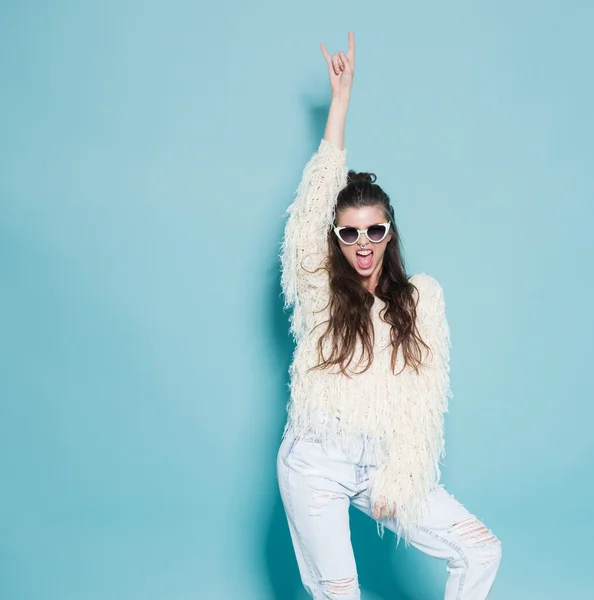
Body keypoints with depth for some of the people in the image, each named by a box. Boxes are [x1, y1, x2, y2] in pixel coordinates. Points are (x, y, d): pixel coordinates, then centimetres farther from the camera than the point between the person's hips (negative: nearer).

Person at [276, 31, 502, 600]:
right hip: (316, 461, -2)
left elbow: (426, 395, -1)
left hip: (383, 462, 2)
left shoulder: (421, 296, 4)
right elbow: (318, 195, -8)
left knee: (481, 551, -3)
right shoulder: (320, 288, 1)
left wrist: (398, 476, -10)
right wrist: (341, 94, -6)